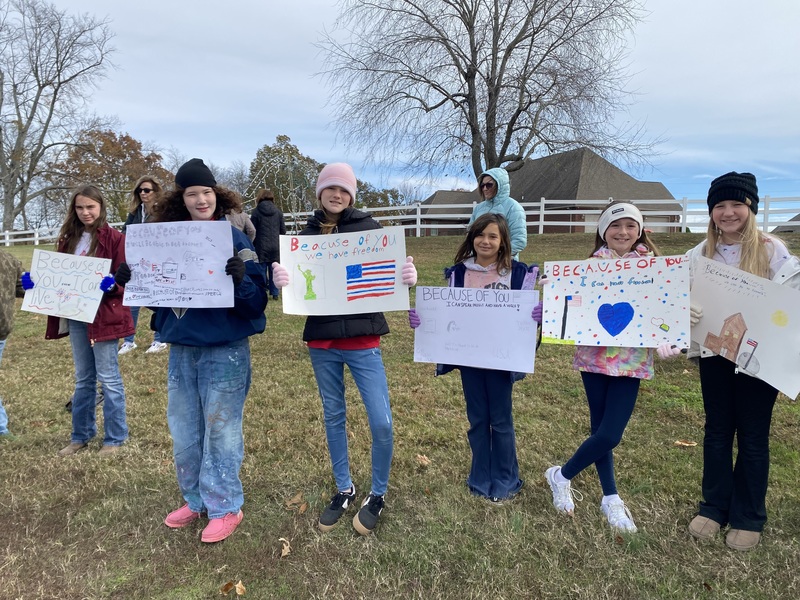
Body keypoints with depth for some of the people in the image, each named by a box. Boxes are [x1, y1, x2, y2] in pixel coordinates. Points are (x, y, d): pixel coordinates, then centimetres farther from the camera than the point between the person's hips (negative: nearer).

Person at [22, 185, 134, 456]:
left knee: (108, 377, 3)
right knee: (83, 379, 16)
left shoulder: (114, 238, -8)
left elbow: (124, 279, -11)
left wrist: (112, 284, -32)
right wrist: (37, 281, -3)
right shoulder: (69, 238, 10)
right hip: (74, 316, 6)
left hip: (103, 316, -6)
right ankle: (81, 435, 29)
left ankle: (115, 437, 15)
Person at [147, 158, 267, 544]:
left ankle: (224, 507, 22)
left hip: (225, 350, -5)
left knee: (220, 431, 5)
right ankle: (195, 500, 36)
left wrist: (240, 280, -30)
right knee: (183, 431, 16)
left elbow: (257, 301, -12)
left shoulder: (234, 239, -9)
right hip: (180, 349, 6)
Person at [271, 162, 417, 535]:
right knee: (333, 417, 14)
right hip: (321, 341, 3)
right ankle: (343, 490, 33)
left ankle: (377, 495, 20)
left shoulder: (368, 228, 0)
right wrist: (280, 278, -19)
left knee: (381, 423, -4)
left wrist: (408, 277, -25)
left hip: (362, 340, -2)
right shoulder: (306, 234, 6)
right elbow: (294, 283, 4)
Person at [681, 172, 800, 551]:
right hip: (713, 352, 3)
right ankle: (713, 507, 28)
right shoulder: (699, 254, 2)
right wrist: (687, 310, -18)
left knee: (753, 434, 9)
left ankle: (748, 517, 25)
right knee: (717, 430, 13)